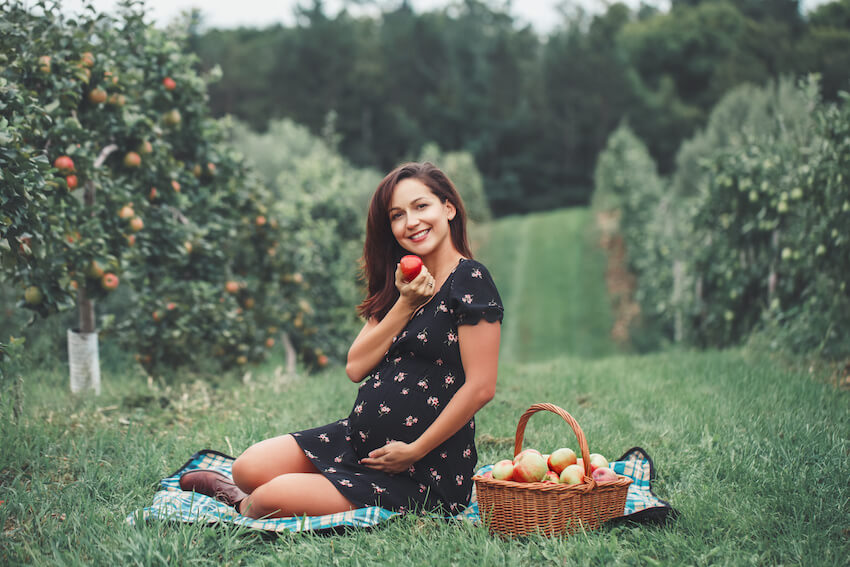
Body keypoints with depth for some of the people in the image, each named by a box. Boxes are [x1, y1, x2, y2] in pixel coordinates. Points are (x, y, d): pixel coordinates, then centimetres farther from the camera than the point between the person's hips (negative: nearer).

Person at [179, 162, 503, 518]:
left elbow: (480, 388, -19)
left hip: (423, 475, -7)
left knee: (273, 499, -19)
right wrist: (406, 305, -9)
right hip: (358, 439, 7)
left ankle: (243, 507, 14)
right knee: (249, 468, -9)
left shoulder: (470, 281, -12)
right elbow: (356, 367, 1)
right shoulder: (402, 283, 12)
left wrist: (413, 451, -15)